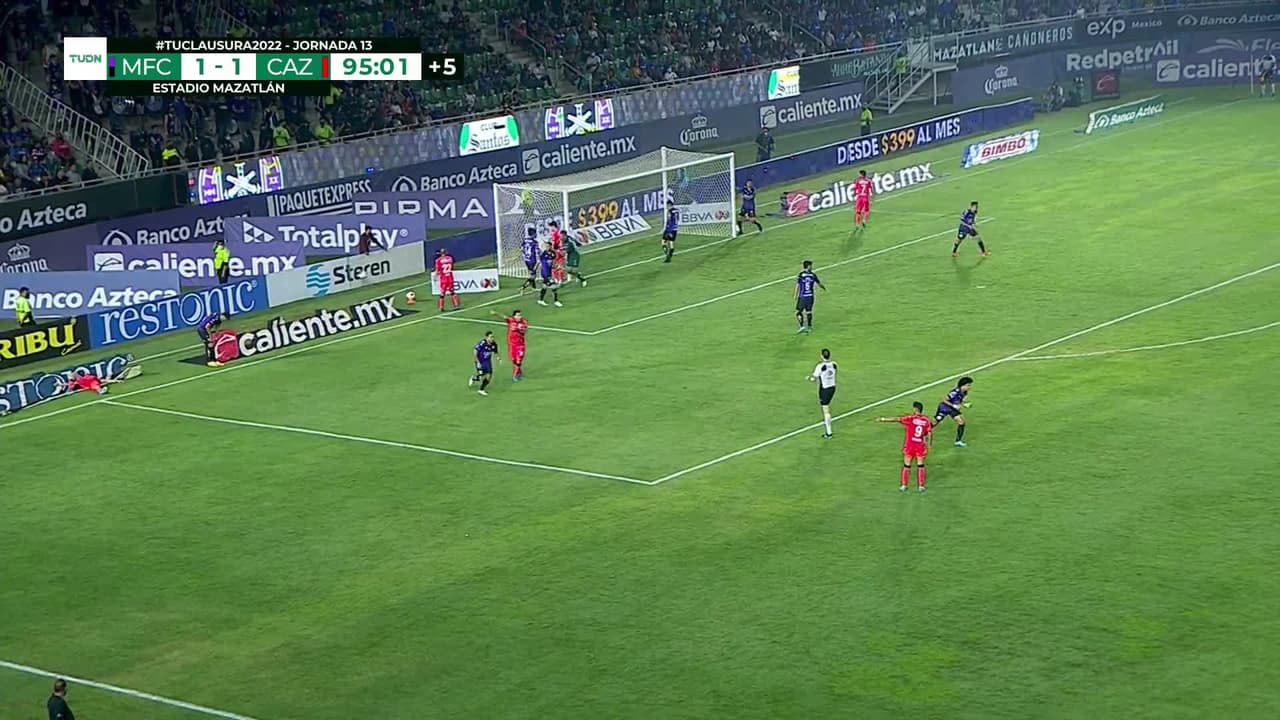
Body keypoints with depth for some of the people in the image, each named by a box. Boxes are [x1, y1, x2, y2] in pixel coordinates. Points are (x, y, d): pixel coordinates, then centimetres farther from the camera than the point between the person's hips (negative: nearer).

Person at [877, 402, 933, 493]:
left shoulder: (910, 419, -9)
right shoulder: (926, 420, -1)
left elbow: (896, 419, -11)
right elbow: (930, 434, -2)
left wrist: (882, 419, -9)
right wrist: (928, 445, 8)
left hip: (909, 445, -2)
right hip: (920, 446, 2)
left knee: (906, 466, 8)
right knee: (920, 466, 10)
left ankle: (903, 486, 11)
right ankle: (921, 486, 10)